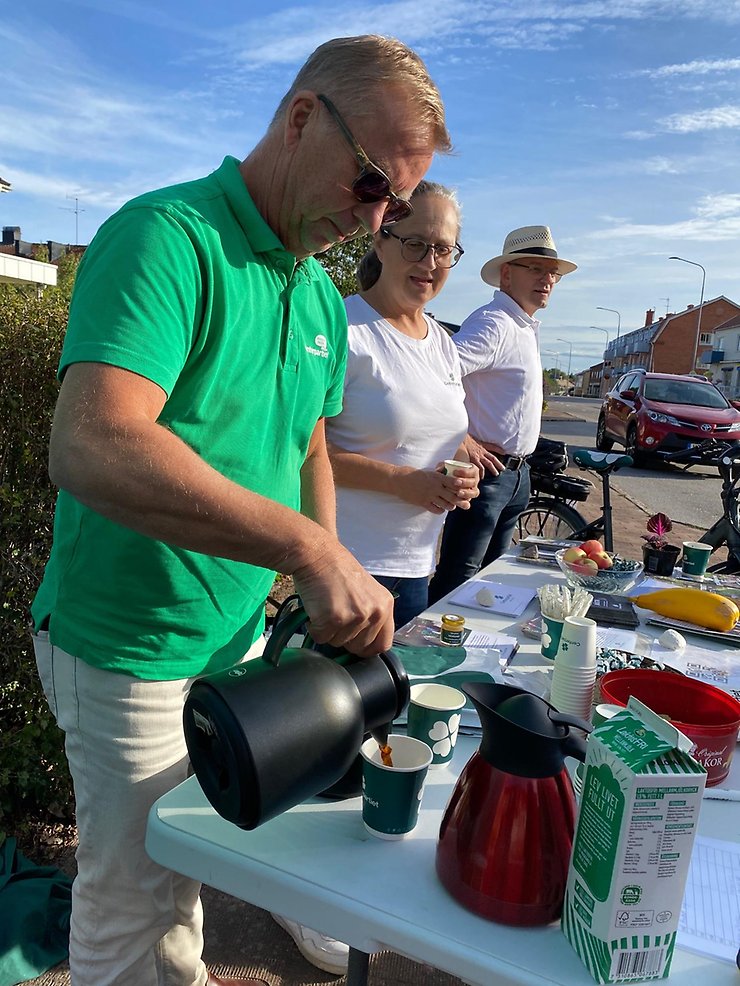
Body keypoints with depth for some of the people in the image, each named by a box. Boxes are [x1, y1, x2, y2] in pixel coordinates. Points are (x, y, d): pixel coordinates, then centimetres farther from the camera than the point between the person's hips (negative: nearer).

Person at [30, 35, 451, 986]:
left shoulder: (323, 299, 5)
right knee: (132, 895, 13)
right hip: (129, 654, -7)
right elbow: (92, 449, -35)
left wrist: (333, 595, 3)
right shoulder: (166, 236, -21)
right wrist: (312, 550, -38)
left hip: (239, 636, 8)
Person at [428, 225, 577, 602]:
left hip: (515, 473, 10)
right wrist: (464, 443, -24)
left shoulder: (527, 327, 14)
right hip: (487, 468, -10)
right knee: (457, 579, -4)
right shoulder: (493, 323, -17)